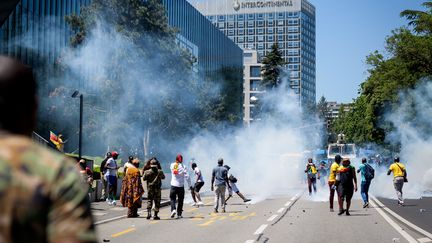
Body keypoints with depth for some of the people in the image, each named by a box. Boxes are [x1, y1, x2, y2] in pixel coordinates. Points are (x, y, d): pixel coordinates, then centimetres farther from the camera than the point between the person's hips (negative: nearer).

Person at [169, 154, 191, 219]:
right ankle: (179, 214, 11)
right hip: (181, 186, -1)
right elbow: (187, 176, -10)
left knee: (172, 198, 10)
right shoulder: (183, 167, -7)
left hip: (173, 185, 1)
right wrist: (190, 185, -4)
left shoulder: (172, 165, 0)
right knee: (180, 200, 10)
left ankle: (173, 209, -14)